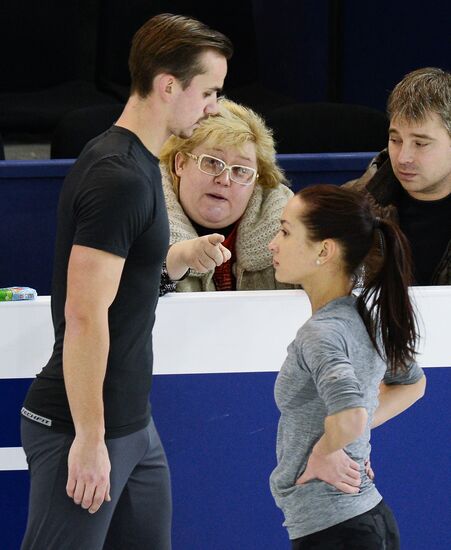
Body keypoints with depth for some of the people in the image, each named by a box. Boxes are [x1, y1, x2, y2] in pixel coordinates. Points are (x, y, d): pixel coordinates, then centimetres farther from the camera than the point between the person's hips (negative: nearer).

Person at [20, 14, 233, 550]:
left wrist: (184, 256, 11)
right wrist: (89, 438, -22)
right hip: (83, 427, -10)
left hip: (133, 425, 10)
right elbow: (84, 315, -22)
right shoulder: (118, 178, -18)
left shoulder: (138, 164, 13)